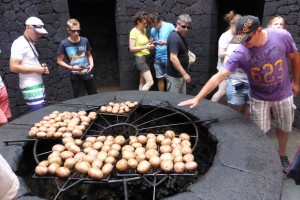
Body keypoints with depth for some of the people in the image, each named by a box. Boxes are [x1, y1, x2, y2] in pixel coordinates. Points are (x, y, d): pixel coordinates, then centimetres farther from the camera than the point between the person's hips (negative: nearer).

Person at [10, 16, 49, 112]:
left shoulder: (31, 43, 14)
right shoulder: (20, 44, -14)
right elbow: (13, 67, -20)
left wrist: (41, 67, 4)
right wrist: (35, 69, -17)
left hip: (38, 84, 9)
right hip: (30, 87, -9)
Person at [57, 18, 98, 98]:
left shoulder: (84, 40, -3)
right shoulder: (64, 44, -10)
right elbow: (59, 61, -5)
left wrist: (91, 64, -6)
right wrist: (72, 68, -18)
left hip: (88, 74, 3)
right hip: (75, 77, -2)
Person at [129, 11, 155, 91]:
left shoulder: (144, 30, 11)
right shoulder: (134, 31, -13)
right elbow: (132, 48, -16)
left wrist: (149, 44, 2)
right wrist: (145, 47, -22)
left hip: (146, 57, 8)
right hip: (140, 58, -8)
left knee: (143, 83, 10)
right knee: (150, 82, -13)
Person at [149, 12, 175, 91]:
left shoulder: (170, 26, -8)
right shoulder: (152, 30, 7)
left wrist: (165, 43, -21)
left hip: (168, 57, -4)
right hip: (158, 58, 5)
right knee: (160, 78, 11)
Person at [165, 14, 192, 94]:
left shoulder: (180, 36, 10)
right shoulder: (174, 37, -20)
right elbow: (173, 58, -27)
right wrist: (184, 74, -26)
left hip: (180, 74, 10)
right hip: (174, 75, -10)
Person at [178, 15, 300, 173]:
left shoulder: (282, 36, -22)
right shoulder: (240, 53, -29)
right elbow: (219, 77, -34)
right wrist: (197, 98, -41)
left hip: (284, 95, 2)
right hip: (259, 98, -2)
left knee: (284, 128, 19)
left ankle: (282, 155, 48)